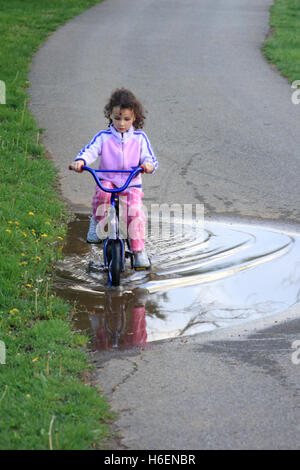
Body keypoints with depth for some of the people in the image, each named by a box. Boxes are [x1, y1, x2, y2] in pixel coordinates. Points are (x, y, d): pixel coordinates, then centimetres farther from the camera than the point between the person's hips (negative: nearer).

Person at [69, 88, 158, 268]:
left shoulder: (139, 138, 6)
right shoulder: (103, 137, 3)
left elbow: (150, 157, 2)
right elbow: (90, 150, -10)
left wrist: (148, 164, -24)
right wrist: (81, 161, -33)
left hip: (132, 184, 0)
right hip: (107, 180, 0)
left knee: (135, 210, -23)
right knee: (102, 192, -35)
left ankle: (139, 251, -12)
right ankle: (97, 222, -8)